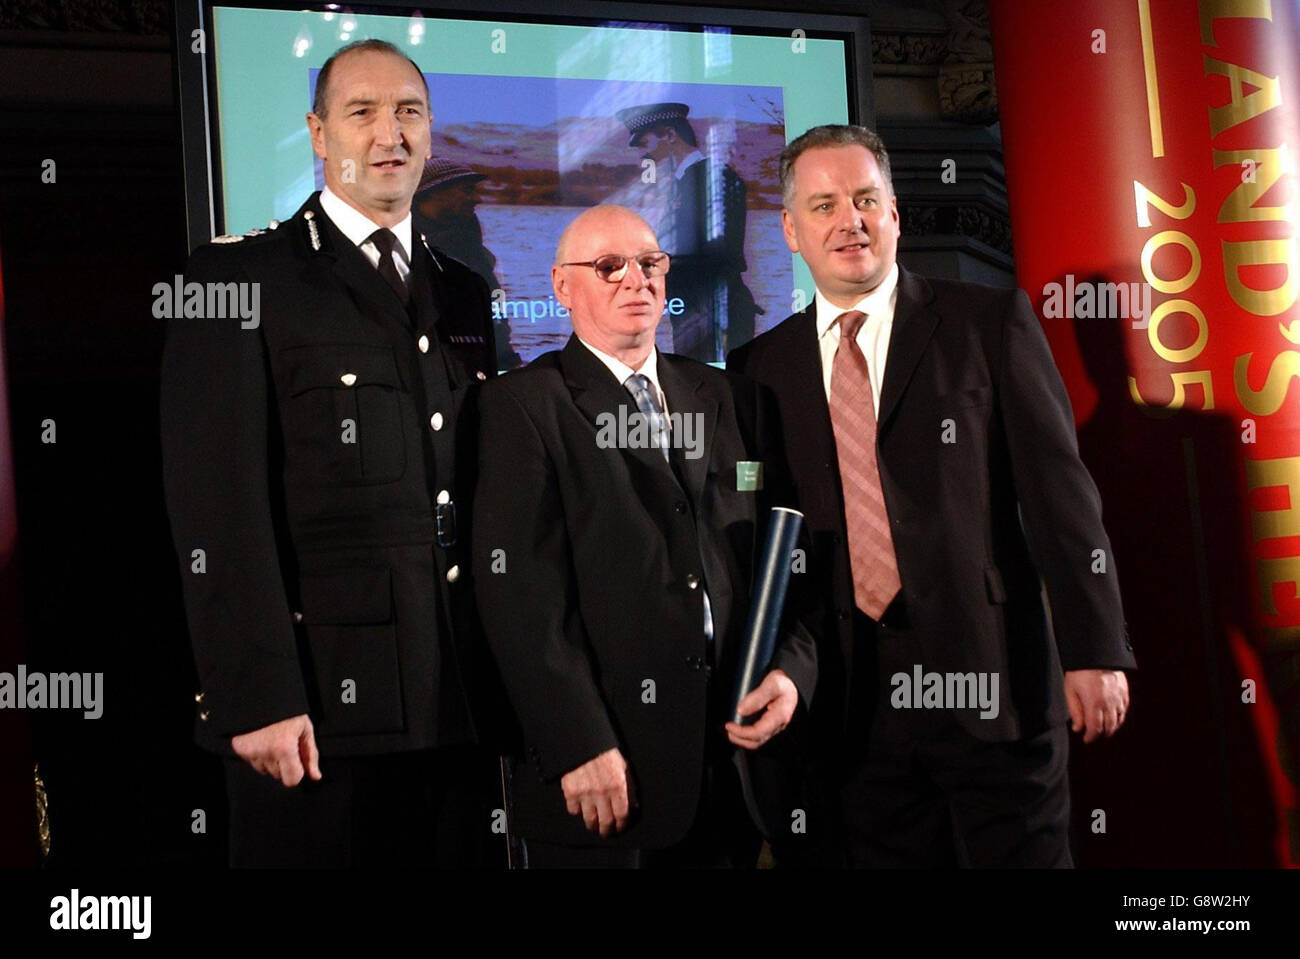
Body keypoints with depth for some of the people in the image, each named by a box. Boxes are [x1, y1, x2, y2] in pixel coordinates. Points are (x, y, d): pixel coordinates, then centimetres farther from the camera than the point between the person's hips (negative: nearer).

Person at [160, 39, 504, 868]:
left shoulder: (464, 295, 16)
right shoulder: (238, 279, -3)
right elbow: (219, 510, -10)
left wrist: (506, 675, 9)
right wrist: (256, 699, -17)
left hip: (459, 706, 5)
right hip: (316, 707, -5)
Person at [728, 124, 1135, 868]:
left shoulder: (991, 324, 2)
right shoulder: (761, 368, 9)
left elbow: (1060, 493, -2)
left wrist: (1095, 648, -8)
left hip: (991, 682, -2)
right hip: (849, 702, 2)